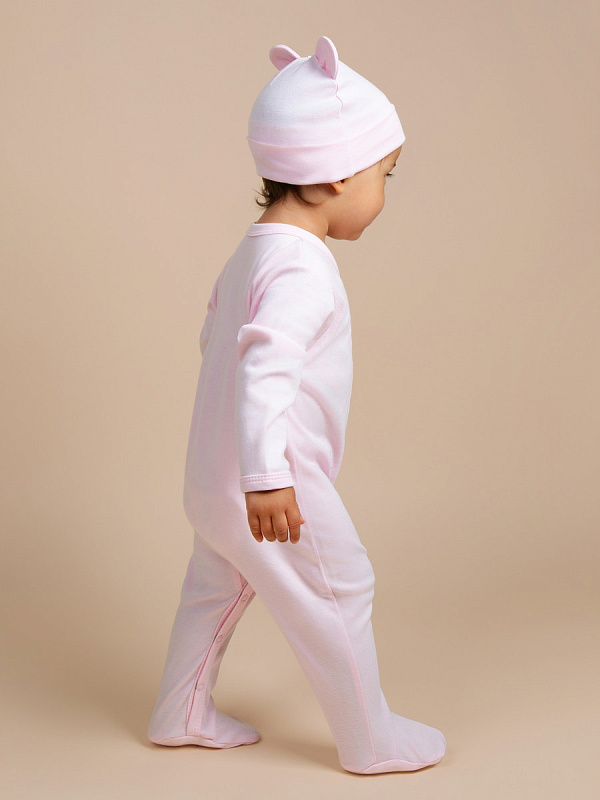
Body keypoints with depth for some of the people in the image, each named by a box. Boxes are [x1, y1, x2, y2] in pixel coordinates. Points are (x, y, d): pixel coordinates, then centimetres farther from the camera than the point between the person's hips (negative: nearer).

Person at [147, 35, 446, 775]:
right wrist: (266, 476, -36)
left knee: (217, 584, 23)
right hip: (269, 488, -10)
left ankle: (181, 714, 39)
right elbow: (263, 367, -34)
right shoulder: (301, 269, -23)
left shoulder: (254, 251, 9)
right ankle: (371, 741, 20)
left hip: (213, 477, 10)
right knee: (339, 594, 5)